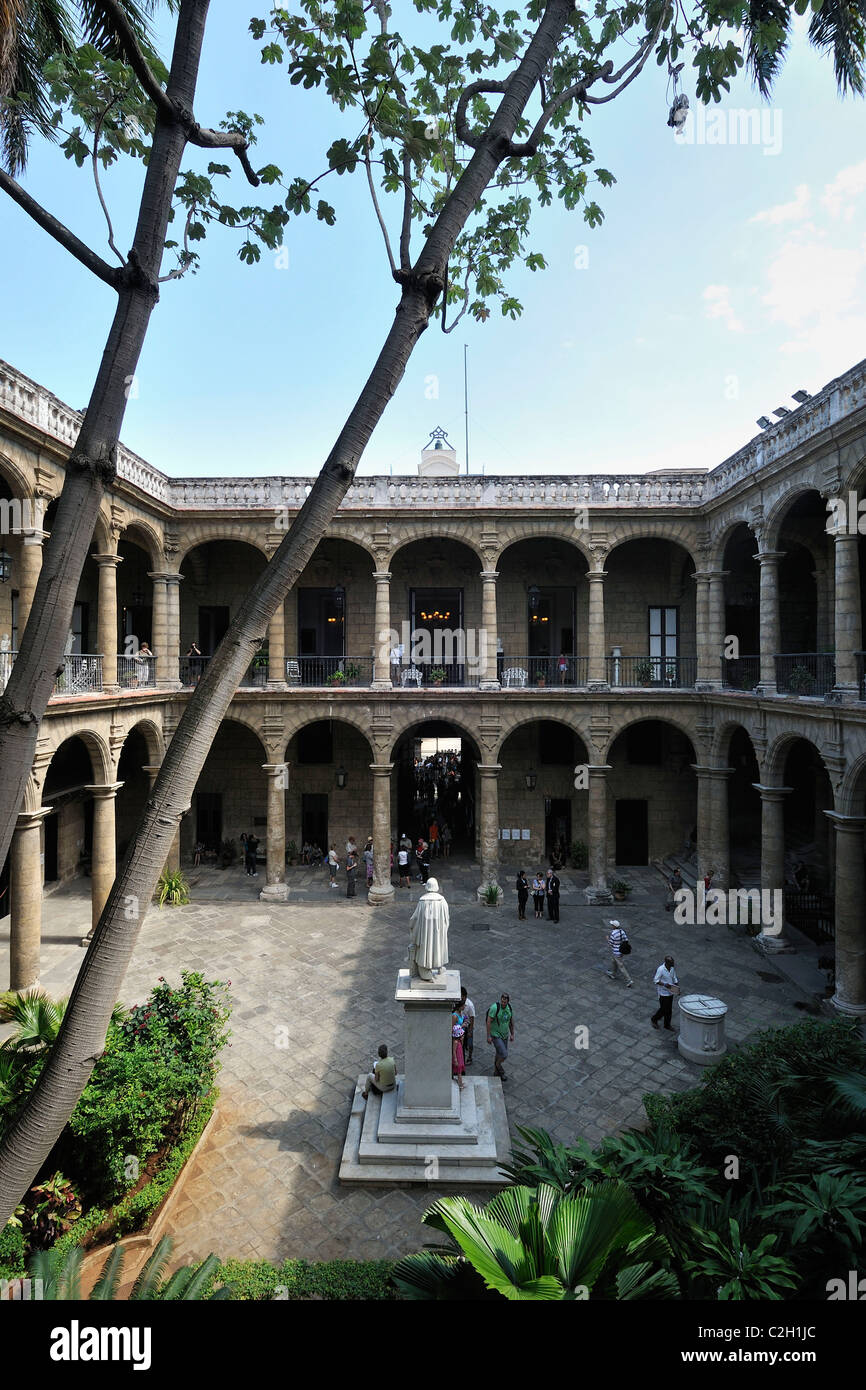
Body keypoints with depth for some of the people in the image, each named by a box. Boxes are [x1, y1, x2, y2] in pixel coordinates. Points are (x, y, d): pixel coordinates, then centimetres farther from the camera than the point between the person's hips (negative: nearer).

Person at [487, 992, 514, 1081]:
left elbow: (511, 1022, 10)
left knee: (499, 1054, 18)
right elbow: (489, 1022, -19)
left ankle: (496, 1072, 38)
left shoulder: (510, 1008, -5)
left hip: (505, 1035, 6)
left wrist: (512, 1034, 14)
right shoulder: (495, 1008, -25)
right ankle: (498, 1065, 19)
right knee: (504, 1054, -12)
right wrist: (488, 1036, -18)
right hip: (496, 1035, -6)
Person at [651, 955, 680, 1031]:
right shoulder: (661, 969, -25)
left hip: (670, 992, 7)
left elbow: (674, 979, 10)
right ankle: (654, 1019, 27)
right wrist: (664, 984, -29)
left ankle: (667, 1025, 33)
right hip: (663, 993, -7)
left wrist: (677, 987, -1)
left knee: (669, 1010, 16)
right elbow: (656, 980, -19)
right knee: (664, 1009, 3)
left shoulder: (672, 968, -3)